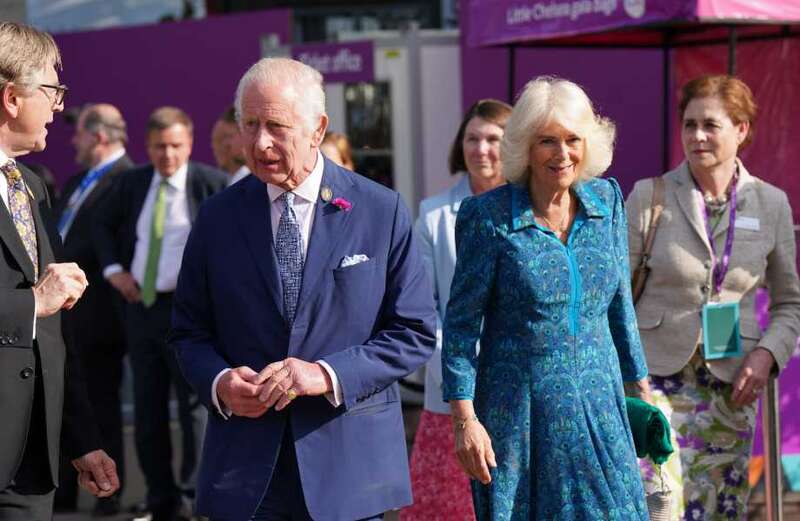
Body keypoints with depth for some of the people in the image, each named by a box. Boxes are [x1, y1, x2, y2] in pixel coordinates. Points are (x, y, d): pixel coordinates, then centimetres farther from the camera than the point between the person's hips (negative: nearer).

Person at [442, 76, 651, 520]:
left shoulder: (606, 201, 4)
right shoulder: (489, 217, -9)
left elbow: (620, 304, 13)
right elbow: (461, 325, -7)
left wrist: (640, 386, 13)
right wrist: (464, 420, -10)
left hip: (598, 407, 4)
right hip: (518, 414, -4)